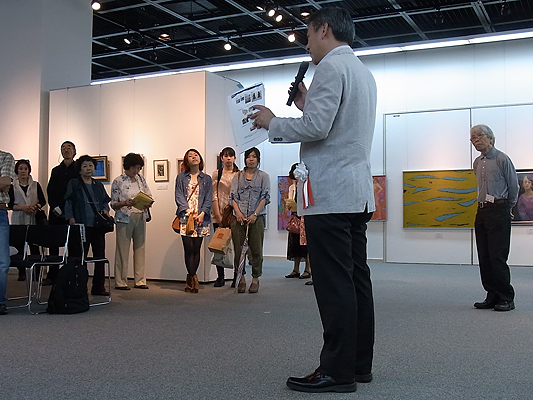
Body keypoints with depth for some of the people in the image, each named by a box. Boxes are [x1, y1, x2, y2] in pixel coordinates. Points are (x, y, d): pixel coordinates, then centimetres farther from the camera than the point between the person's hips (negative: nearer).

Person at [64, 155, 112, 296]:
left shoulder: (99, 185, 18)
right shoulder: (74, 184, 5)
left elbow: (105, 201, 22)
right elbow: (68, 202, 2)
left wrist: (106, 210, 2)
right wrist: (71, 218, -9)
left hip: (98, 225, 5)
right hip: (82, 225, -4)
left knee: (100, 256, 5)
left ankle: (99, 287, 11)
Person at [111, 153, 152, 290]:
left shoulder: (141, 179, 11)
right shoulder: (118, 181, -3)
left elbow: (149, 195, 15)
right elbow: (113, 204, -3)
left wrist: (147, 203, -8)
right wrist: (124, 203, -22)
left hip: (140, 217, 5)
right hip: (125, 218, -5)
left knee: (140, 248, 5)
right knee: (123, 249, -3)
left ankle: (139, 280, 11)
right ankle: (120, 282, 4)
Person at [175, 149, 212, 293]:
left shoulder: (206, 179, 14)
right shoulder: (181, 177, 12)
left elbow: (209, 198, 7)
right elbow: (179, 196, 3)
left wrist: (202, 213, -8)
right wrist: (188, 211, -11)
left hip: (201, 218, 1)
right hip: (185, 217, -1)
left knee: (196, 249, 0)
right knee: (188, 248, -9)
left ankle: (190, 280, 6)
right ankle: (193, 278, -4)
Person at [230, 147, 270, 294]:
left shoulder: (263, 176, 7)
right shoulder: (238, 176, 13)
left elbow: (265, 197, 0)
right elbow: (233, 196, 7)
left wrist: (255, 214, -11)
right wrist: (238, 212, -9)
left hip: (257, 217, -2)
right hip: (239, 217, 2)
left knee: (256, 249, -1)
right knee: (238, 248, 0)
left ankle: (255, 279, 8)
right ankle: (241, 278, 10)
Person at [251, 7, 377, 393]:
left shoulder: (331, 67, -7)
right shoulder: (364, 72, 23)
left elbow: (316, 128, -18)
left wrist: (272, 122, -3)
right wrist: (308, 105, 23)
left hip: (330, 192, -10)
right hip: (358, 192, 10)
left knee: (334, 282, -8)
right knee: (356, 277, 10)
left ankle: (337, 371, -4)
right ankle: (359, 363, 16)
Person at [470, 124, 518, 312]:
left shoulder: (502, 159, -7)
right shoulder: (477, 163, 14)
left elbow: (513, 186, 0)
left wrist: (508, 206, 11)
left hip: (499, 211, -7)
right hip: (482, 211, 7)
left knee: (497, 257, -9)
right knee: (484, 258, 6)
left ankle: (507, 298, -1)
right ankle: (492, 296, 14)